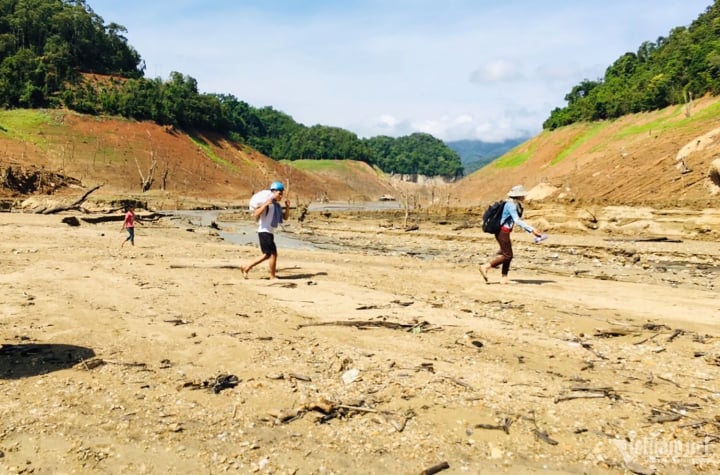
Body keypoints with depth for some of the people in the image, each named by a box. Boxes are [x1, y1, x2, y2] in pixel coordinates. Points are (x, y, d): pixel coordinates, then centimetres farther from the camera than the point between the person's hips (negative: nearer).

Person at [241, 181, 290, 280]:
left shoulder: (277, 205, 13)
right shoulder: (266, 202, -13)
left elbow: (285, 217, 16)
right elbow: (256, 214, -23)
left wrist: (287, 207, 2)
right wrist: (265, 204, -30)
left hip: (269, 233, 10)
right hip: (264, 232, -10)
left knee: (267, 255, 15)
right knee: (273, 254, -6)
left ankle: (246, 268, 22)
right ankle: (273, 277, 6)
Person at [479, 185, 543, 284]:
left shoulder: (516, 205, 13)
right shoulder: (511, 205, -16)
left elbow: (519, 221, 19)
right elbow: (517, 221, -26)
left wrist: (531, 231, 11)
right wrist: (532, 229, -28)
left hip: (505, 232, 10)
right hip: (502, 232, -10)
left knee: (508, 255, 10)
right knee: (507, 255, -7)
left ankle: (504, 278, 14)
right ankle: (486, 267, -3)